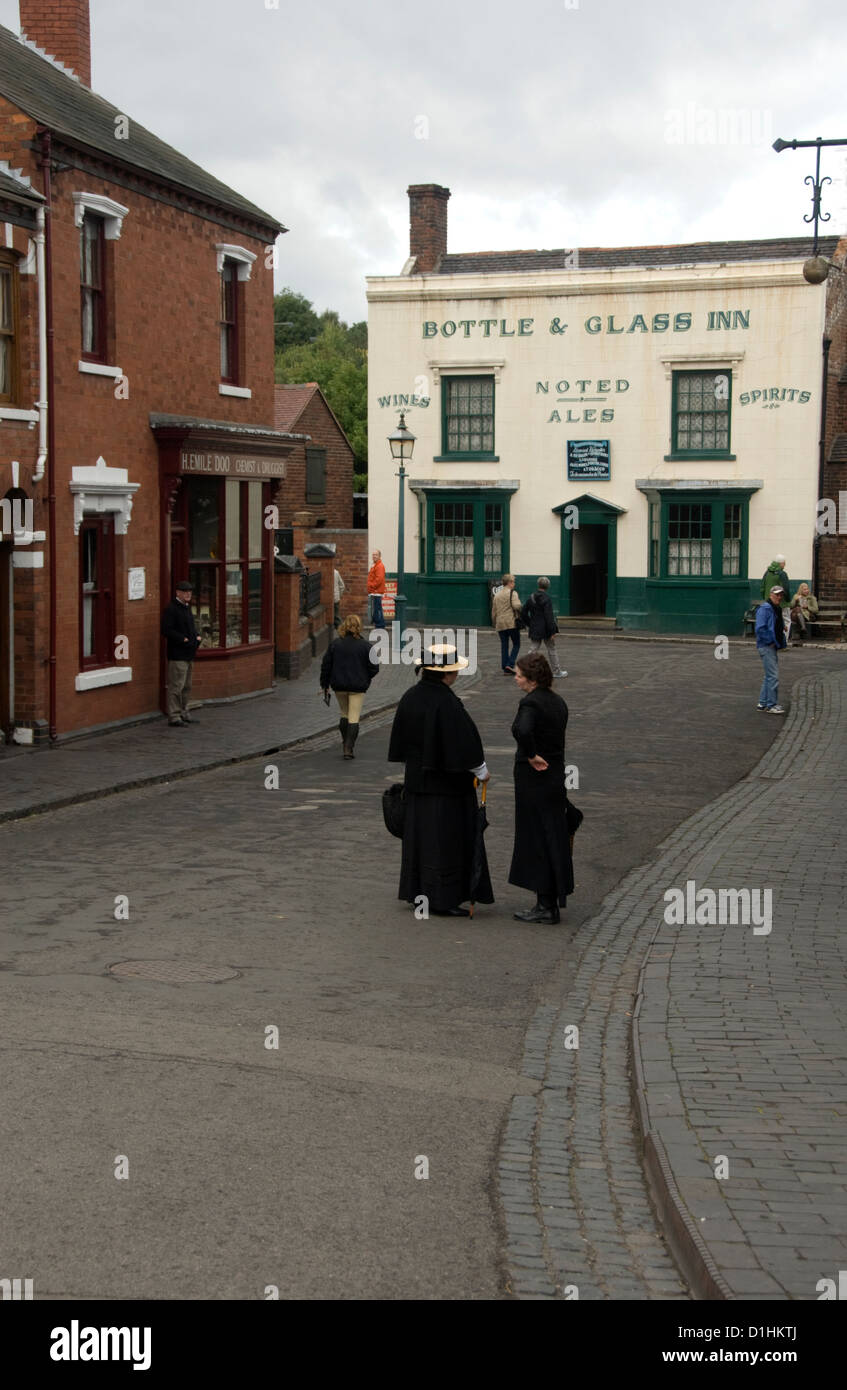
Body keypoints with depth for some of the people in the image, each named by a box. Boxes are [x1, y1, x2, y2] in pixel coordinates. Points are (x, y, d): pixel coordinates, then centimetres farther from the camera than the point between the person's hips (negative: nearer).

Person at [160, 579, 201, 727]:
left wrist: (197, 637, 9)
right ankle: (174, 717, -6)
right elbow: (166, 630, -19)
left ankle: (183, 713, 25)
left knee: (186, 686, 15)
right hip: (177, 654, -10)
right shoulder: (171, 609, -12)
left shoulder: (187, 608, 17)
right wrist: (183, 639, -19)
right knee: (176, 686, -8)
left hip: (189, 654, 10)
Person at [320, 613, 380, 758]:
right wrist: (365, 679, 13)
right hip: (358, 687, -3)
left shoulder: (334, 644, -1)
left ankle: (346, 744, 20)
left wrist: (324, 685, 11)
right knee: (354, 718, 1)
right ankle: (349, 748, -6)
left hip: (339, 686, 3)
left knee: (344, 714, 19)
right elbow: (374, 667, -6)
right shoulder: (365, 646, -8)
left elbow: (326, 665, 2)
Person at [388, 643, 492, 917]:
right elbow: (464, 741, -18)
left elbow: (401, 739, 12)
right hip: (446, 781, -8)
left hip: (416, 778, 8)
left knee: (419, 833, 15)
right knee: (446, 836, -1)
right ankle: (442, 899, 2)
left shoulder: (410, 697, 2)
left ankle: (417, 892, 23)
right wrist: (481, 772, -5)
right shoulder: (446, 702, -21)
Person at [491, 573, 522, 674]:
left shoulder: (497, 595, 16)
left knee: (504, 646, 9)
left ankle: (505, 668, 7)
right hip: (512, 623, -6)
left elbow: (494, 611, 19)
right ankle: (510, 665, -12)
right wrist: (521, 610, 1)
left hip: (500, 624, 6)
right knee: (516, 644, 2)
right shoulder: (513, 593, -5)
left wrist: (494, 624, 28)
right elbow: (516, 606, -21)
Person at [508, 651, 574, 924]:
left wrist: (530, 756, -22)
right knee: (553, 839, 13)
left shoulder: (531, 702, -18)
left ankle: (546, 906, 5)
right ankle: (552, 901, 21)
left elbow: (522, 730, -38)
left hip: (533, 778, -8)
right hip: (555, 776, 8)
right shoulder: (557, 702, 9)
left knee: (537, 839, 0)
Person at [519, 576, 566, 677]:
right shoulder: (546, 598, -16)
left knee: (533, 650, 4)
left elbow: (523, 613, 10)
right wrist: (552, 632, -15)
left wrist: (529, 624, 20)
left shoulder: (531, 597, 3)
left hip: (534, 630, 4)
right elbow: (549, 616, -19)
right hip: (545, 630, -4)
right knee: (552, 650, 10)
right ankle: (556, 671, 20)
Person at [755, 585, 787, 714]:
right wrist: (771, 641, -18)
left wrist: (781, 643, 15)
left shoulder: (777, 610, 16)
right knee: (773, 676, -11)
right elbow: (760, 629, -23)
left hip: (773, 647, 10)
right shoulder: (765, 609, -14)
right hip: (766, 646, -10)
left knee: (770, 676, 15)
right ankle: (771, 705, -7)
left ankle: (763, 703, 23)